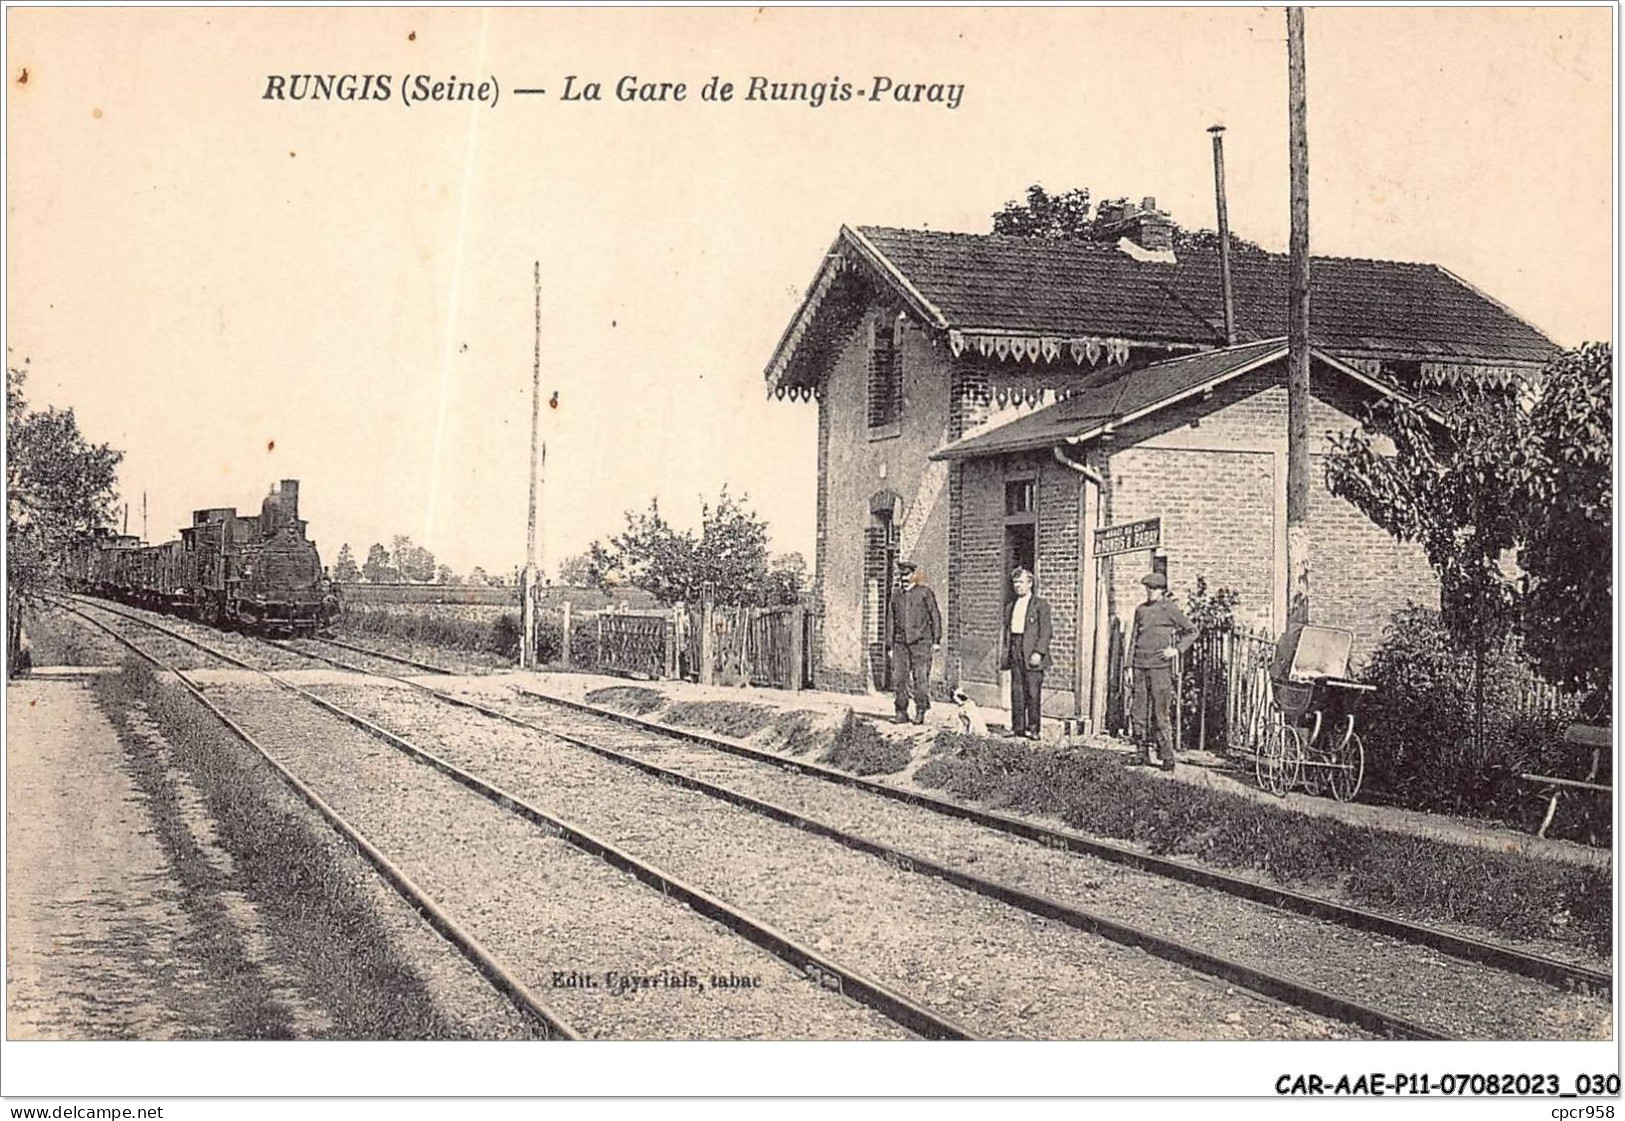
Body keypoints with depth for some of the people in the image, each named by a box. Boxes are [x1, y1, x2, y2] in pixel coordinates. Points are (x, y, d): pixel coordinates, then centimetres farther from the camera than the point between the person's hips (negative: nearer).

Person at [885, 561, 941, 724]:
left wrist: (936, 640, 0)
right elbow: (890, 621, 17)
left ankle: (921, 711, 2)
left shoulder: (925, 593, 3)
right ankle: (901, 713, 6)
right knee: (899, 677, -2)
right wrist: (890, 645, 13)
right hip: (901, 641, 4)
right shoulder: (896, 595, 14)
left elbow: (935, 616, 4)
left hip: (921, 641, -4)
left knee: (921, 677, -7)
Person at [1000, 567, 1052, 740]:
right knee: (1016, 691, 5)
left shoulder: (1040, 604, -1)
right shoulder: (1011, 606, 19)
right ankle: (1017, 727, 10)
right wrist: (1004, 654, 14)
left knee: (1033, 692, -5)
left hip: (1031, 653, -6)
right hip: (1015, 651, 6)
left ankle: (1033, 729, -2)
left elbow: (1045, 631, -7)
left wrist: (1038, 652, -16)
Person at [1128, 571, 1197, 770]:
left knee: (1161, 712, -8)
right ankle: (1143, 754, 14)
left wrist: (1177, 649, -7)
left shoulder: (1170, 608, -1)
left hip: (1160, 666, -5)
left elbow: (1191, 632, 5)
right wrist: (1130, 663, 12)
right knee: (1140, 711, 6)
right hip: (1141, 666, 5)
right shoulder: (1141, 610, 13)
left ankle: (1167, 756, -4)